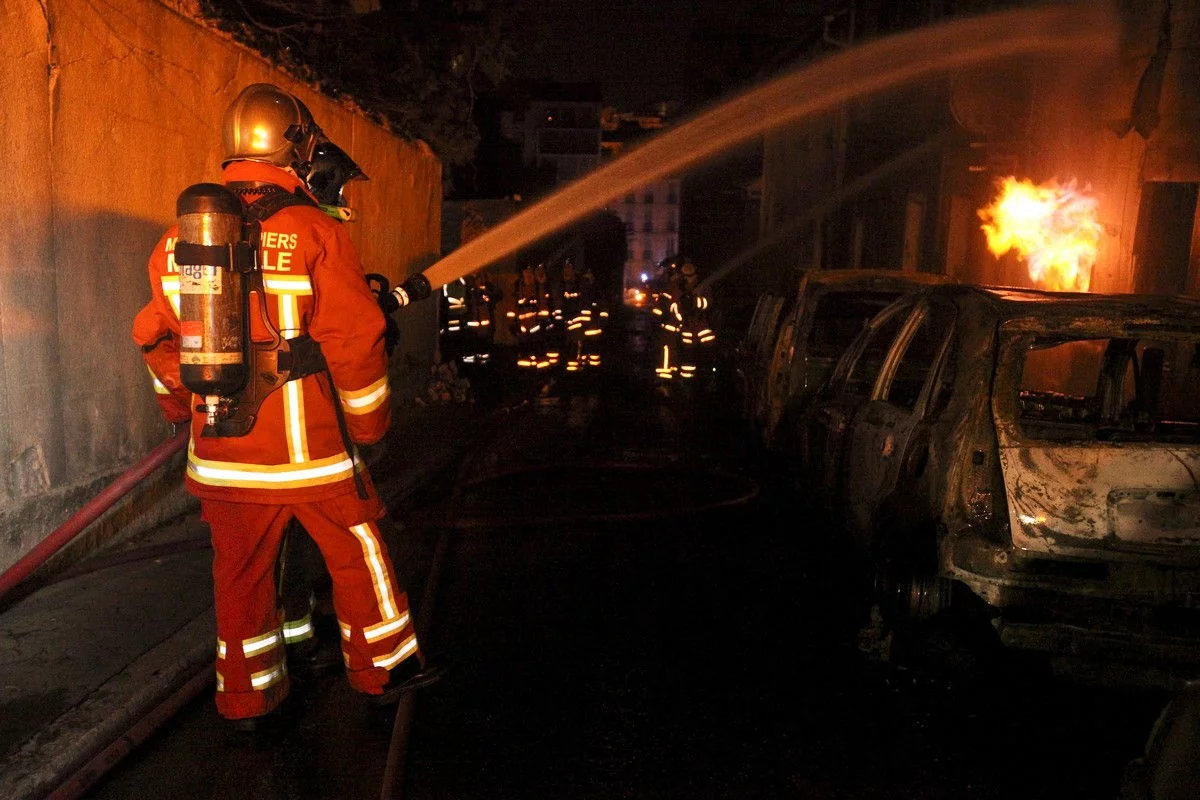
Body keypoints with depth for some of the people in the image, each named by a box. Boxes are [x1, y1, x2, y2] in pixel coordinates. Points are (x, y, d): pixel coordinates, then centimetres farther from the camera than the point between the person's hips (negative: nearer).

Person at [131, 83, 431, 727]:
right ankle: (381, 670, 30)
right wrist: (368, 423, 0)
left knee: (240, 572, 17)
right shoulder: (316, 234, -13)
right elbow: (356, 342, -14)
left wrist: (182, 407, 27)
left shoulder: (179, 238, 3)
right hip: (310, 450, -4)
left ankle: (246, 697, 31)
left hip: (221, 454, 5)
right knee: (357, 556, 14)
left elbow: (157, 337, 12)